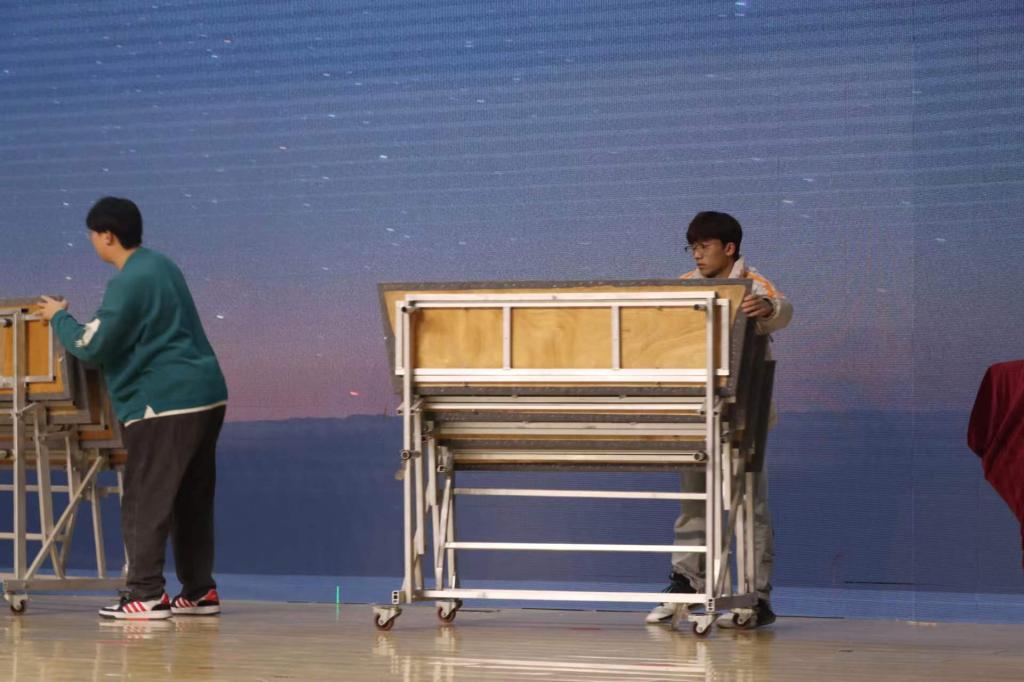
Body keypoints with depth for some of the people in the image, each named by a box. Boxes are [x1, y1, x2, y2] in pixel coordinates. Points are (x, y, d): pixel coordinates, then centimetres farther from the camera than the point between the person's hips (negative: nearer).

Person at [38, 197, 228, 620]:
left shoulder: (127, 283, -14)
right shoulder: (163, 267, 16)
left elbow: (91, 347, -12)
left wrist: (59, 317, 5)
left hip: (165, 402, -9)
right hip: (206, 396, 9)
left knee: (145, 502, -6)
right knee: (192, 500, 14)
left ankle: (146, 596, -9)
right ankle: (199, 591, 17)